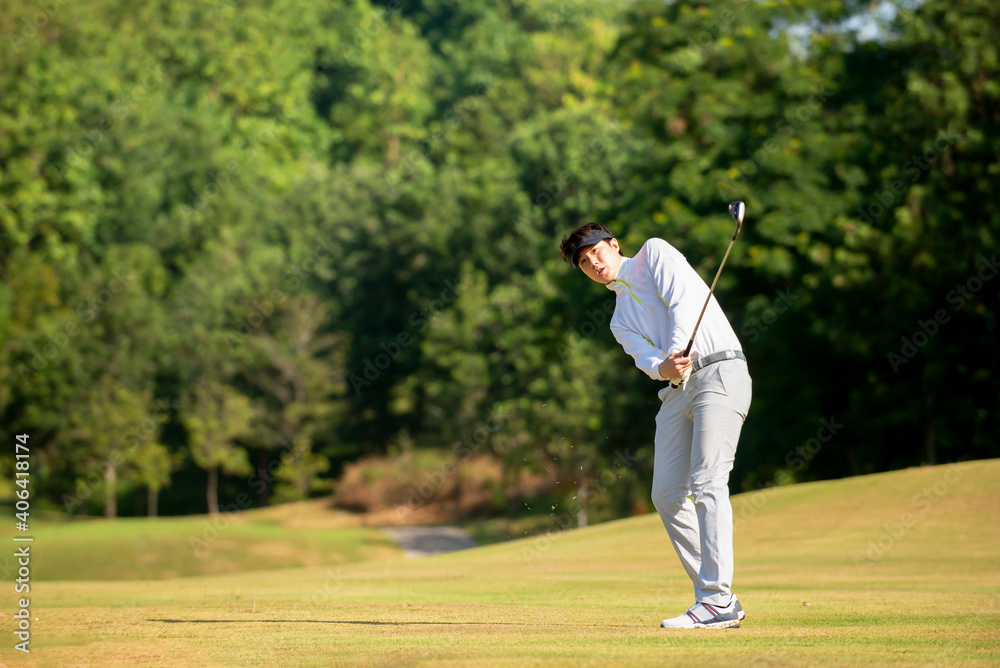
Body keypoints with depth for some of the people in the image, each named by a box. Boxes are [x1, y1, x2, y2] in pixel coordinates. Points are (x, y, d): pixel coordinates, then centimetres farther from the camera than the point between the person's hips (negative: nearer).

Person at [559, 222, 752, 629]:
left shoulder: (653, 253, 11)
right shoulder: (620, 321, 25)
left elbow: (684, 298, -6)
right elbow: (645, 357, 4)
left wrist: (677, 351, -21)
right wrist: (663, 368, -21)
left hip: (720, 371, -8)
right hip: (679, 390, 8)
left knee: (707, 484, -18)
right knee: (667, 495, 0)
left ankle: (717, 601, -25)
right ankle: (713, 599, 4)